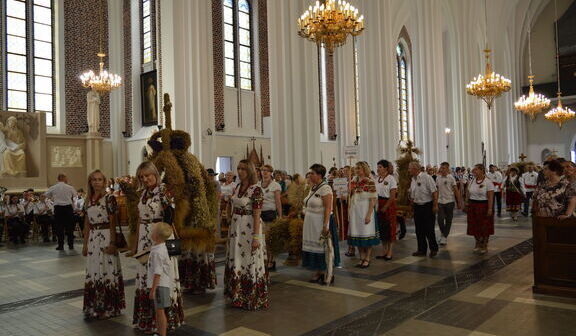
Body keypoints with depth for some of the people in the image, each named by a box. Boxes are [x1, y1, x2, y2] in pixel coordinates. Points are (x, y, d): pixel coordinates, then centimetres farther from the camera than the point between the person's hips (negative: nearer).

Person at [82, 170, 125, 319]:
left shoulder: (109, 198, -7)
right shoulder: (89, 200, 11)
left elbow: (113, 223, -10)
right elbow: (87, 224, 14)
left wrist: (112, 243, -15)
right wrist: (85, 244, 12)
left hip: (106, 237, -6)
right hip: (93, 238, 6)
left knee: (107, 271, 0)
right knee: (93, 273, 10)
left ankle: (108, 307, 12)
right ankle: (94, 307, 24)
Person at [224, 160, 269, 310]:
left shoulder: (256, 189, -13)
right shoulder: (237, 187, 8)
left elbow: (257, 215, -16)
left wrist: (256, 237, -18)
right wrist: (231, 229, 12)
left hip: (249, 228, -7)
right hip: (235, 227, 7)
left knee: (249, 262, 1)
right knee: (235, 262, 15)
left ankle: (252, 298, 17)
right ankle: (237, 295, 31)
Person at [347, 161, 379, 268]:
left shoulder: (370, 182, -8)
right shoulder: (354, 182, 10)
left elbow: (373, 199, -12)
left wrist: (369, 214, -17)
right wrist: (349, 211, 7)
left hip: (365, 210, -6)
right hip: (355, 211, 6)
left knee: (366, 234, 1)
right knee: (357, 235, 9)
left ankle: (367, 259, 13)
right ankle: (362, 258, 21)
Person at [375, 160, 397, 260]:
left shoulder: (391, 178, -9)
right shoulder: (377, 179, 8)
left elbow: (392, 196, -12)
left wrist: (385, 207, -15)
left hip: (389, 204, -6)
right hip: (379, 204, 6)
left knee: (390, 227, 1)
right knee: (381, 227, 9)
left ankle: (389, 252, 9)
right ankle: (384, 251, 20)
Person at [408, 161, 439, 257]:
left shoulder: (426, 177, -13)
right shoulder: (413, 179, 9)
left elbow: (434, 192, -15)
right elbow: (411, 192, 23)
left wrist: (435, 205, -17)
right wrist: (411, 200, 10)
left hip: (427, 206, -7)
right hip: (417, 206, 7)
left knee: (429, 229, -1)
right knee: (419, 230, 10)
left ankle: (433, 249, 16)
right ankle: (422, 250, 20)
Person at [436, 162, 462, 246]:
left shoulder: (451, 178, -6)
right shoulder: (438, 178, 5)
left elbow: (456, 190, -4)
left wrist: (459, 202, -6)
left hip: (449, 201, -2)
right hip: (440, 201, 3)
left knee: (448, 220, 5)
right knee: (440, 219, -5)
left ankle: (445, 237, 15)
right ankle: (443, 234, 20)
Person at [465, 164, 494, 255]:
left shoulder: (488, 182, -10)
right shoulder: (472, 181, 7)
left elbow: (490, 197, -13)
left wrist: (490, 209, -18)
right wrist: (467, 205, 7)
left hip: (484, 206, -5)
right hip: (472, 206, 5)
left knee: (485, 226, 4)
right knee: (474, 226, 9)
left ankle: (484, 245, 19)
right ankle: (478, 243, 28)